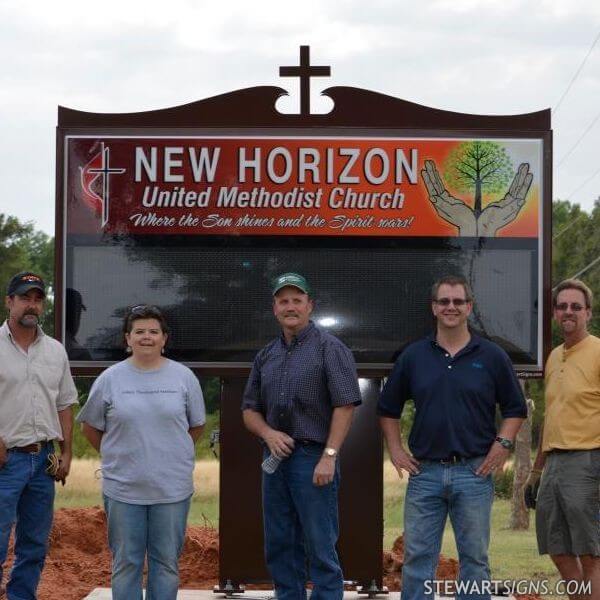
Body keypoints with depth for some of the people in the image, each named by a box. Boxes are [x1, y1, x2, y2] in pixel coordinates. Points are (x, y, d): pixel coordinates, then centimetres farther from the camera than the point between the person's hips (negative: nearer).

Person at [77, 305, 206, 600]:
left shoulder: (184, 377, 3)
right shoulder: (110, 379, 1)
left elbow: (196, 426, 13)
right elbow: (90, 427, 10)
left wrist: (172, 454, 11)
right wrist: (117, 456, 9)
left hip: (172, 488, 0)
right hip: (123, 488, 0)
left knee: (167, 563, 6)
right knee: (126, 564, 6)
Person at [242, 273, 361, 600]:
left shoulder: (330, 348, -4)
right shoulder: (266, 356, 15)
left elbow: (345, 405, -10)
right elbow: (250, 409, 17)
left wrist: (329, 456, -17)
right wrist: (268, 433, -5)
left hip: (313, 458, -7)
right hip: (275, 458, 7)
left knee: (321, 548, -5)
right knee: (279, 546, 11)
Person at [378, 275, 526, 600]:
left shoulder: (491, 356, 3)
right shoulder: (413, 356, 7)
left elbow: (515, 408, 8)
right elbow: (388, 408, 15)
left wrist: (503, 443, -5)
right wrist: (395, 449, 6)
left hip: (474, 472, -1)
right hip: (424, 471, 1)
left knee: (474, 558, 4)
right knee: (417, 557, 2)